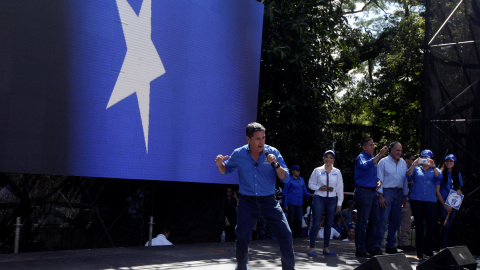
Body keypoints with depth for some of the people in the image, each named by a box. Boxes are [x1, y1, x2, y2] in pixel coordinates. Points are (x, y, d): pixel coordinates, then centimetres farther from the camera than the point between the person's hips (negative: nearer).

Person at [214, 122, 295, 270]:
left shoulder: (273, 153, -5)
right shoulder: (238, 154, -3)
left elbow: (285, 178, -6)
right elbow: (226, 170, 13)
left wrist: (275, 164, -25)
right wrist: (220, 164, -10)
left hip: (269, 201, 0)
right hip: (247, 201, 0)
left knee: (285, 235, -6)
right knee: (242, 237, 0)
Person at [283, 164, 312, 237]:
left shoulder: (301, 179, 15)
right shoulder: (289, 180, 0)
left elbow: (305, 191, 20)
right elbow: (285, 193, 0)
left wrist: (310, 195, -1)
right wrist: (285, 205, -6)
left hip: (299, 203, 5)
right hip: (291, 203, -5)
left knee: (299, 220, 2)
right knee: (291, 220, -3)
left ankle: (297, 236, 11)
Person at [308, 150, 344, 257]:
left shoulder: (337, 172, 10)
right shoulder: (317, 170, 5)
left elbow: (340, 188, 11)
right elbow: (310, 184, 8)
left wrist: (339, 203, 6)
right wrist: (319, 188, -11)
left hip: (332, 200, 2)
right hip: (319, 199, -2)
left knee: (328, 224, 5)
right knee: (316, 223, -7)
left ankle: (326, 248, 14)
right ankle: (312, 248, -3)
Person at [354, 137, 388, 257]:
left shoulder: (373, 158, 19)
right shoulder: (361, 157, -8)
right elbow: (365, 166, -33)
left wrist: (379, 181, 7)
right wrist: (379, 155, -36)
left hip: (373, 192, 9)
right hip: (363, 192, -8)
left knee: (374, 220, 10)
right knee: (362, 221, -5)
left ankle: (373, 247, 18)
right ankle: (360, 249, 0)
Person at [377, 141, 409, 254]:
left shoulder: (403, 163, 15)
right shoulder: (383, 162, -1)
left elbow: (405, 180, 18)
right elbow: (379, 179, -5)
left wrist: (405, 196, 13)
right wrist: (381, 196, -11)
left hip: (399, 193, 6)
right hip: (386, 192, -6)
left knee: (396, 221, 8)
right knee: (383, 220, -9)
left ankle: (390, 246, 17)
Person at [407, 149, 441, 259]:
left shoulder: (434, 170, 13)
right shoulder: (416, 169, 13)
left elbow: (439, 176, -8)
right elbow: (409, 175, -6)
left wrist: (433, 166, -26)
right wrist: (413, 165, -23)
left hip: (430, 201, 1)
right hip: (416, 200, 0)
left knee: (431, 225, -3)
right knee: (419, 225, 1)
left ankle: (429, 251, 14)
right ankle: (420, 252, 6)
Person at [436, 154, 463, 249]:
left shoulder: (458, 175, 10)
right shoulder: (441, 173, -4)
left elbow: (459, 187, 21)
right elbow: (437, 191, -5)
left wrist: (459, 191, -5)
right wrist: (444, 205, -8)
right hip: (443, 203, -5)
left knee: (449, 225, 6)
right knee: (446, 225, -14)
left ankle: (444, 246, 16)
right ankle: (443, 248, -7)